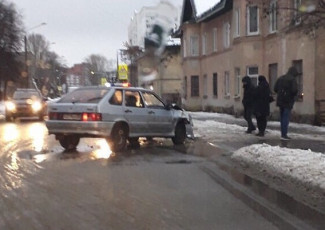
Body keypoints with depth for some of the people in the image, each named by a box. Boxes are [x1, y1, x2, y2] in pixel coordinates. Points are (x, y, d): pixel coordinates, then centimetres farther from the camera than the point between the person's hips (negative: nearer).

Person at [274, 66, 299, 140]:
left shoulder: (280, 78, 10)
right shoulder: (292, 79, -11)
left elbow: (275, 89, 9)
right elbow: (294, 90, -19)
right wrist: (294, 95, 1)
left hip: (280, 100, 7)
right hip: (288, 101, -7)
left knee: (282, 117, 14)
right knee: (286, 117, -4)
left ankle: (283, 133, 20)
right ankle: (284, 134, -5)